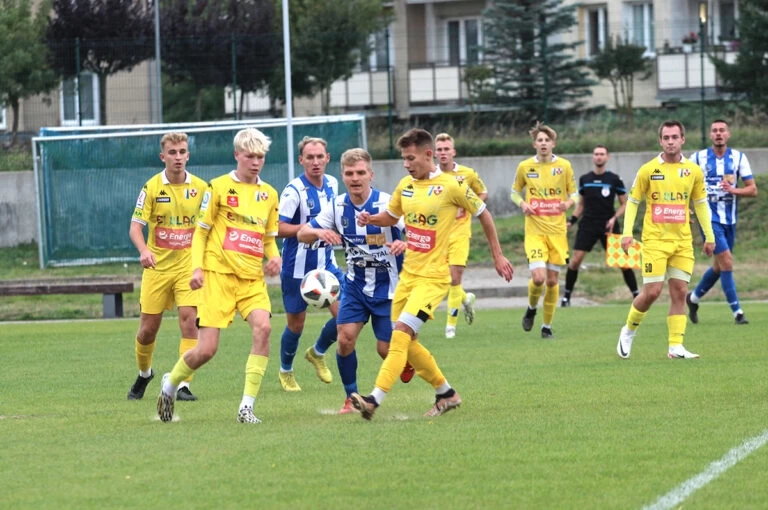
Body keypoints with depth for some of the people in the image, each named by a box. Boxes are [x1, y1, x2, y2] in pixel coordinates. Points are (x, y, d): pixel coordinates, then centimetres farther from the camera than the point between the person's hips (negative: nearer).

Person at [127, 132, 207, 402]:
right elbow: (135, 227, -7)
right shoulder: (152, 187, -4)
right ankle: (143, 374, 33)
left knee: (189, 320, -15)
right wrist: (144, 250, -26)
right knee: (148, 327, 5)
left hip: (188, 265, 0)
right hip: (157, 266, 0)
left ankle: (183, 385, -10)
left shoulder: (200, 187, 0)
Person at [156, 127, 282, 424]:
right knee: (207, 349, -7)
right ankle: (170, 384, 25)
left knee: (263, 327, -24)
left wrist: (274, 257, 0)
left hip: (252, 277, 3)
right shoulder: (219, 187, 0)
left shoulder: (268, 194, 12)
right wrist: (197, 267, -9)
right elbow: (200, 232, 4)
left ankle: (247, 407, -19)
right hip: (219, 274, -3)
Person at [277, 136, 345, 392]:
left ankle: (318, 352, 21)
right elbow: (279, 228, -22)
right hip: (298, 266, -5)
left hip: (326, 261, 5)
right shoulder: (294, 190, -18)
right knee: (296, 324, 5)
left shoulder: (332, 184, 3)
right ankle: (285, 371, 29)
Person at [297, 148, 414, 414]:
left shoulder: (387, 203, -16)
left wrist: (404, 244, -41)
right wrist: (320, 232, -24)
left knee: (387, 350, -4)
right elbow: (302, 234, -1)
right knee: (345, 338, -11)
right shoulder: (337, 207, -4)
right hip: (355, 284, 3)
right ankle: (351, 398, 6)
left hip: (386, 284, -3)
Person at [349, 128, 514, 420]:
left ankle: (375, 400, -27)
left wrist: (497, 256, 6)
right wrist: (371, 219, 0)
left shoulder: (450, 186, -10)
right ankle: (446, 394, 25)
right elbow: (391, 217, 23)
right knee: (405, 343, 8)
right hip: (408, 274, 7)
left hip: (433, 277, -7)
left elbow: (483, 214, 2)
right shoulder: (405, 186, 7)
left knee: (401, 333, -20)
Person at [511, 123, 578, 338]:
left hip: (557, 231, 1)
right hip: (534, 231, -1)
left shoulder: (564, 166, 1)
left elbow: (574, 193, 9)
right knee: (538, 277, -16)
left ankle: (547, 325, 18)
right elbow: (515, 192, 14)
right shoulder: (525, 167, 1)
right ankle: (531, 308, 17)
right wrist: (522, 204, -8)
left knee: (552, 280, 3)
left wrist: (568, 203, -14)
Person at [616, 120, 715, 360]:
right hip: (654, 240, -3)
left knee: (679, 292, -2)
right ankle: (629, 330, 16)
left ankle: (675, 346, 0)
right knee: (652, 291, -8)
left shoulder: (693, 171, 5)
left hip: (682, 241, 3)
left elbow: (700, 203, 16)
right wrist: (627, 233, -6)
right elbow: (632, 201, 4)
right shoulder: (648, 170, -3)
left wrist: (709, 236, 14)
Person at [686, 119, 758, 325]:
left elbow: (753, 189, -1)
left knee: (719, 267, 12)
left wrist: (734, 190, -19)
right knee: (726, 261, -15)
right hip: (710, 217, -4)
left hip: (730, 219, 4)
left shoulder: (738, 158, 2)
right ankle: (737, 311, -11)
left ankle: (693, 298, 35)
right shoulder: (698, 158, -3)